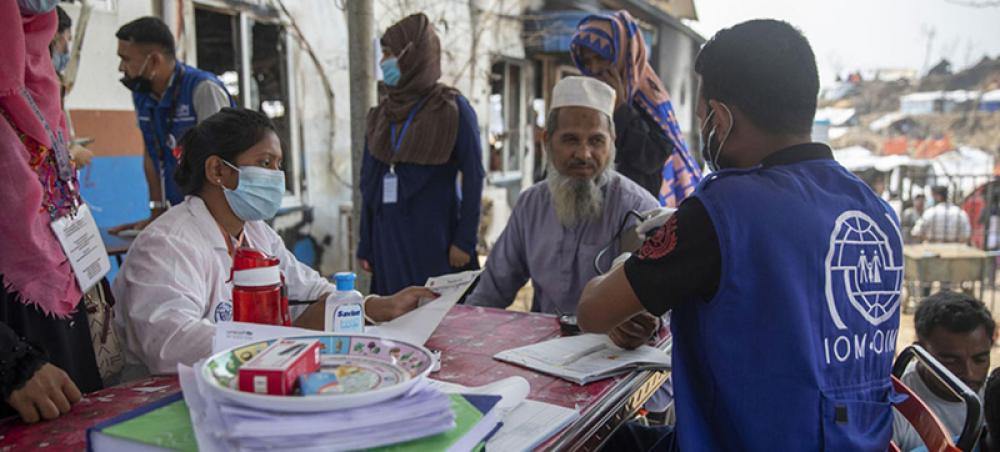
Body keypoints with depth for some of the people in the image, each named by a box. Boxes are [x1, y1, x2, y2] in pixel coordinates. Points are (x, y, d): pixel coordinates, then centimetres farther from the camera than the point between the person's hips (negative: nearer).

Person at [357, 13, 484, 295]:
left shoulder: (453, 109, -6)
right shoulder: (381, 114, 9)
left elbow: (473, 177, -8)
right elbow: (369, 183, 10)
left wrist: (465, 240, -12)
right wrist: (365, 245, 9)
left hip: (436, 235, -5)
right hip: (388, 237, 5)